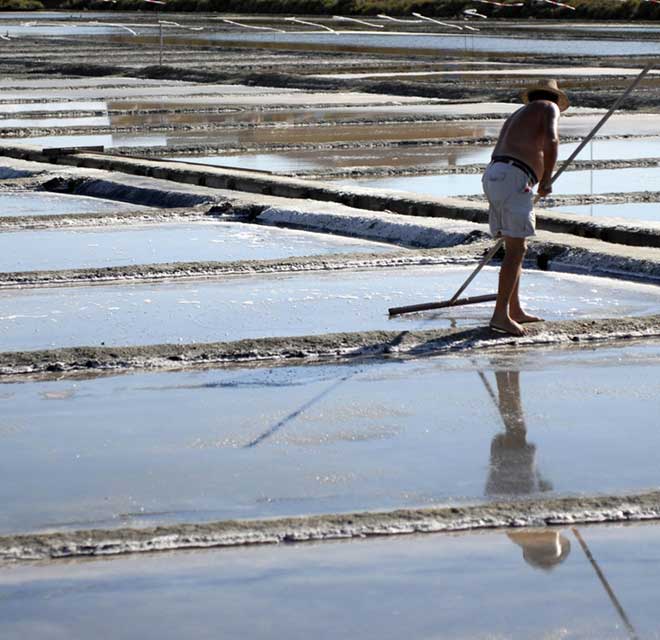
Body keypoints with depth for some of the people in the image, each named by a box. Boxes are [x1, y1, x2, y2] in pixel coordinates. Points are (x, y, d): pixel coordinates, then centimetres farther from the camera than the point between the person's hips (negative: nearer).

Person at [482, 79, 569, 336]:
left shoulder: (516, 117, 33)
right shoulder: (549, 108, 10)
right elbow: (551, 140, -12)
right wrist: (546, 180, -1)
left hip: (492, 177, 8)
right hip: (513, 179, -8)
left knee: (515, 248, 17)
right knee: (516, 250, -8)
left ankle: (515, 310, 23)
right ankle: (500, 314, -12)